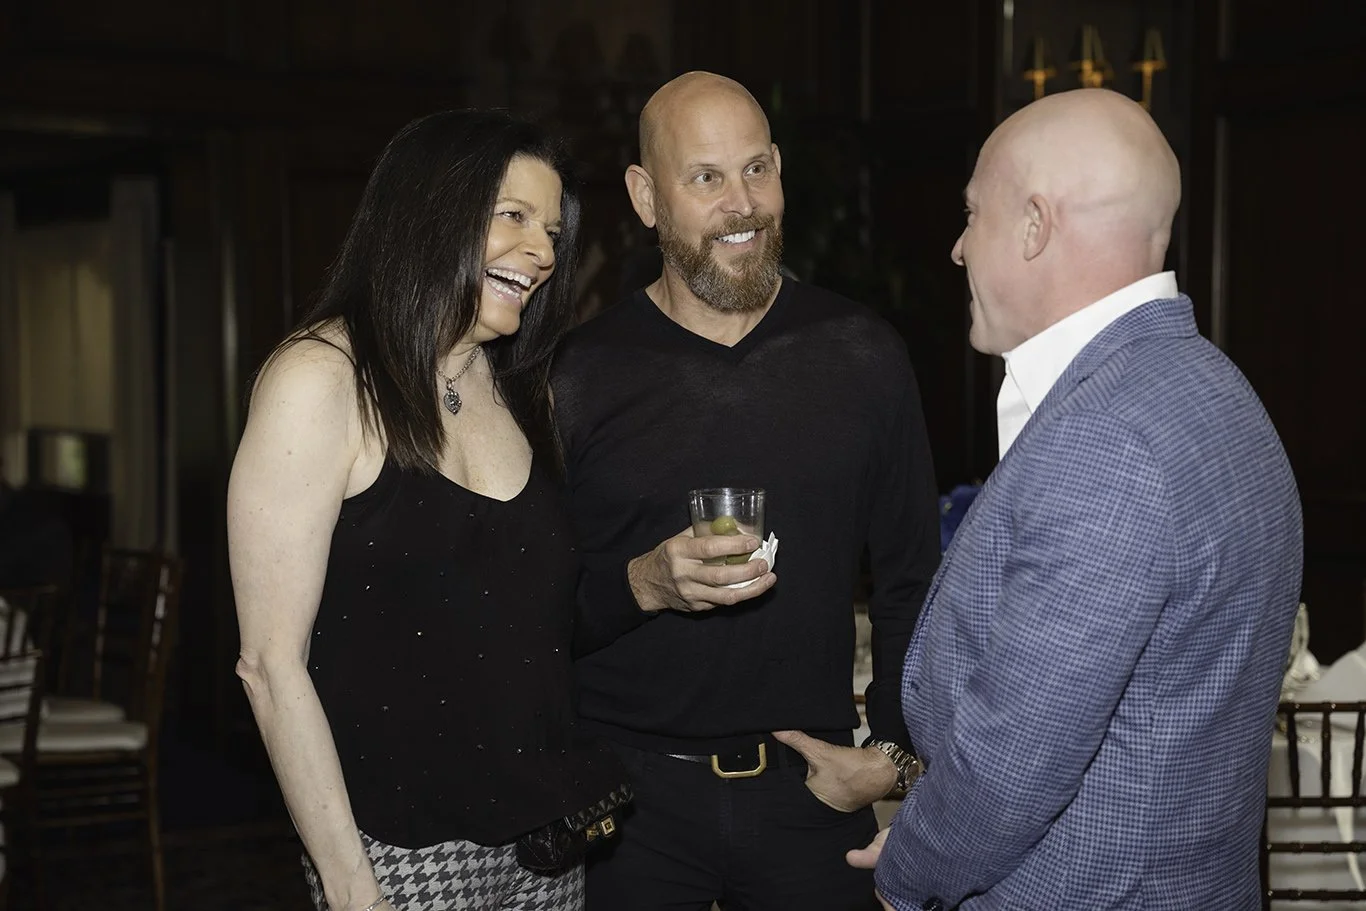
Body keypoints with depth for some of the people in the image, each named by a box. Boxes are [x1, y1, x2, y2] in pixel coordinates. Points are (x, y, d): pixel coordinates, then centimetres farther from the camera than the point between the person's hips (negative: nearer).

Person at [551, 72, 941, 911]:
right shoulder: (582, 375, -4)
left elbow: (911, 578, 6)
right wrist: (645, 584, -20)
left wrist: (891, 751, -1)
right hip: (632, 791, -1)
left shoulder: (863, 354, 0)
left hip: (810, 786, 1)